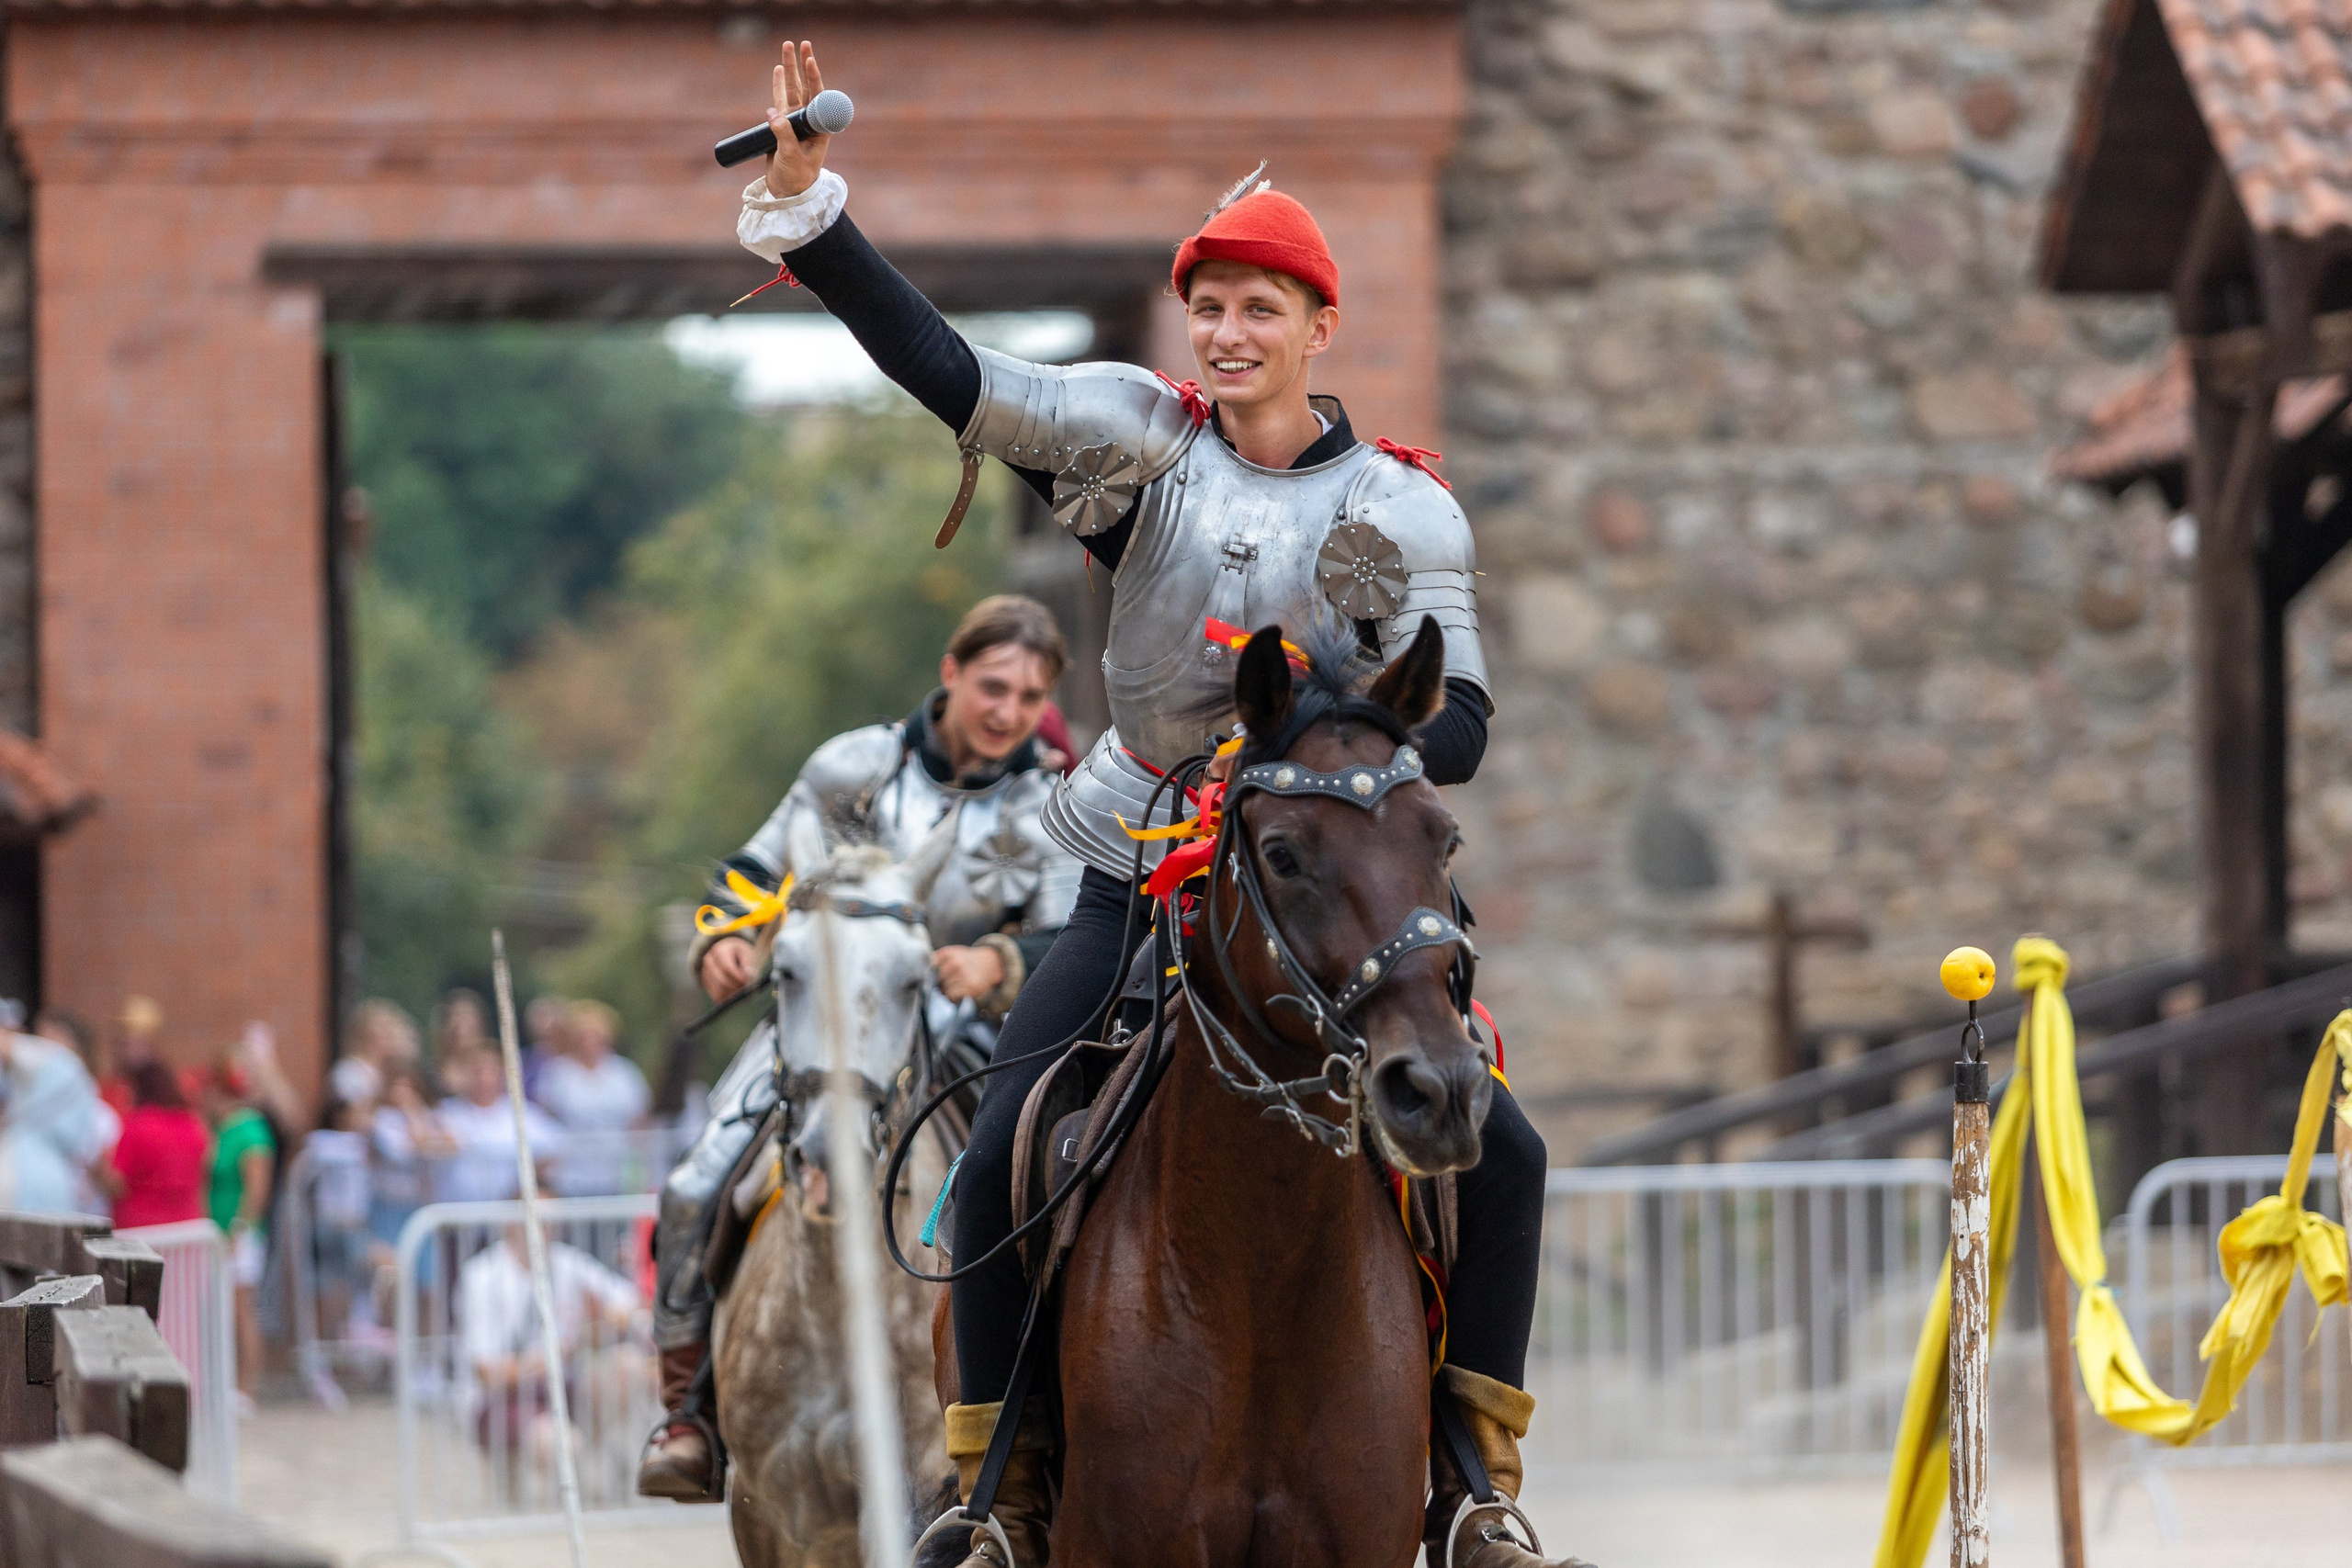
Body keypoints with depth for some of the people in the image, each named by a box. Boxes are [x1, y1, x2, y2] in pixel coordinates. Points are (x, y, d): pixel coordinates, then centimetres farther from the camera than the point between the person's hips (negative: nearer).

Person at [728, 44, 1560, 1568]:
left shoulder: (1399, 509, -5)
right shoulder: (1144, 438, -2)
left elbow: (1457, 728, -10)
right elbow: (947, 373, -11)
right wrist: (807, 203, -20)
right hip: (1143, 877, 1)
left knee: (1497, 1150, -15)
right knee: (1003, 1159, -13)